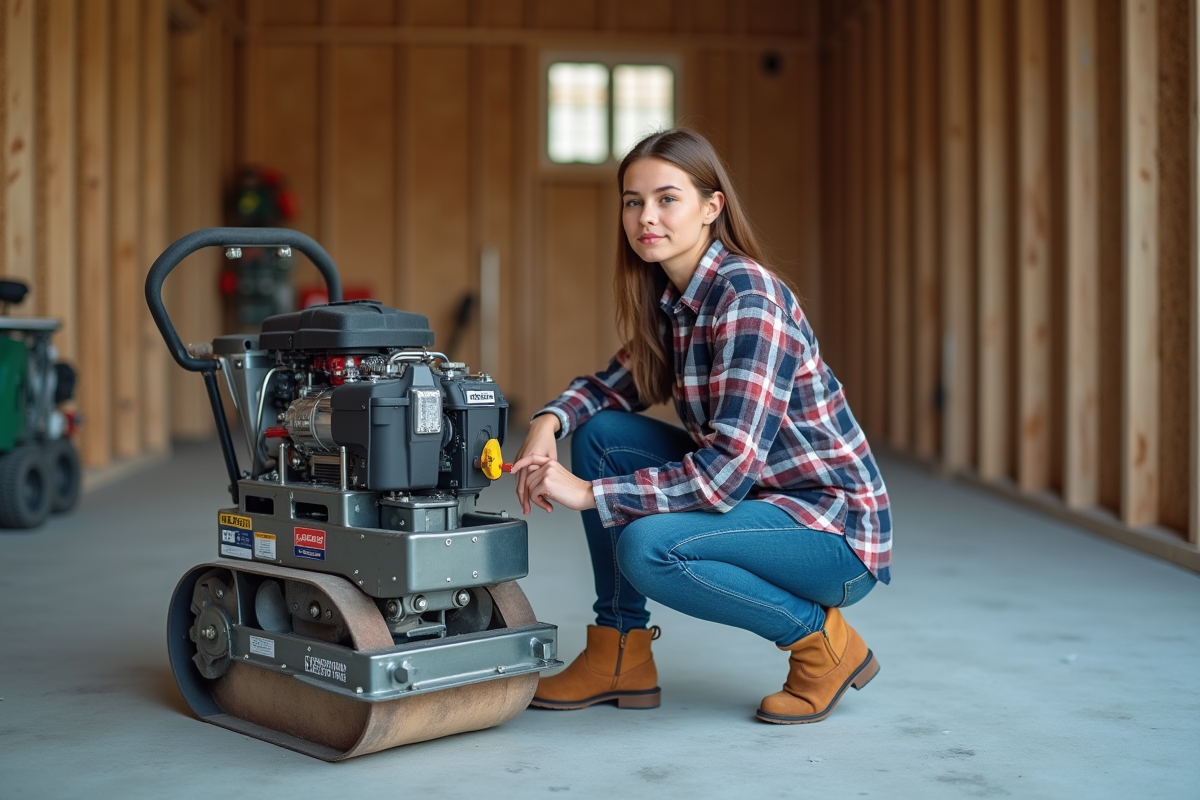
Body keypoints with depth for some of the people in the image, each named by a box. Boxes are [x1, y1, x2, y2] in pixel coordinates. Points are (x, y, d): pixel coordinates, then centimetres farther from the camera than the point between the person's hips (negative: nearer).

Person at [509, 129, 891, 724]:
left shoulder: (747, 297, -23)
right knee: (599, 433, -2)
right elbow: (620, 383, 16)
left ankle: (822, 639, -4)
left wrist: (589, 493, -25)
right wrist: (550, 420, -6)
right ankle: (621, 657, 6)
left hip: (836, 527, -9)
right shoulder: (669, 297, 3)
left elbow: (727, 469, -29)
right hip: (752, 493, 9)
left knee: (646, 547, -29)